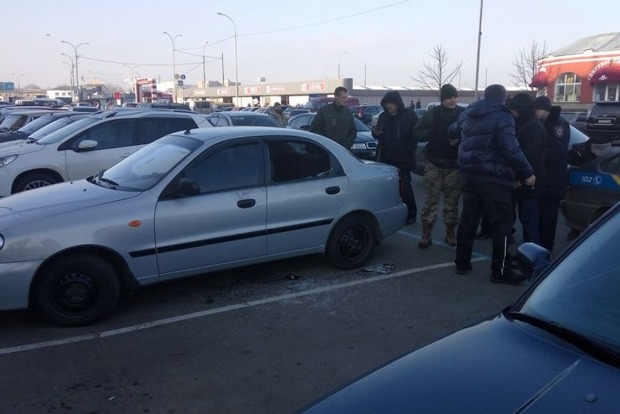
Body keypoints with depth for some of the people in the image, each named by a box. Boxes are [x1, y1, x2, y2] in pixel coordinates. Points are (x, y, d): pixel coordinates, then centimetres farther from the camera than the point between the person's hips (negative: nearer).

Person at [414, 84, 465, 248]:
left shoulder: (464, 114, -1)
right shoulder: (433, 114, 0)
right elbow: (417, 134, -1)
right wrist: (433, 132, -17)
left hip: (455, 165, 0)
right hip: (434, 164, 0)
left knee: (452, 201, 9)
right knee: (431, 200, 0)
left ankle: (450, 232, 22)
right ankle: (426, 235, 6)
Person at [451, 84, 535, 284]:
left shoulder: (468, 113, 12)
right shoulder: (502, 117, -11)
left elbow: (453, 131, 29)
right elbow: (511, 150, -19)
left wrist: (460, 141, 52)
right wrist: (527, 173, -13)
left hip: (470, 174, 8)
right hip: (493, 177, -7)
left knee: (468, 218, 12)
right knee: (502, 222, -3)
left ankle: (462, 262, 18)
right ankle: (501, 270, -2)